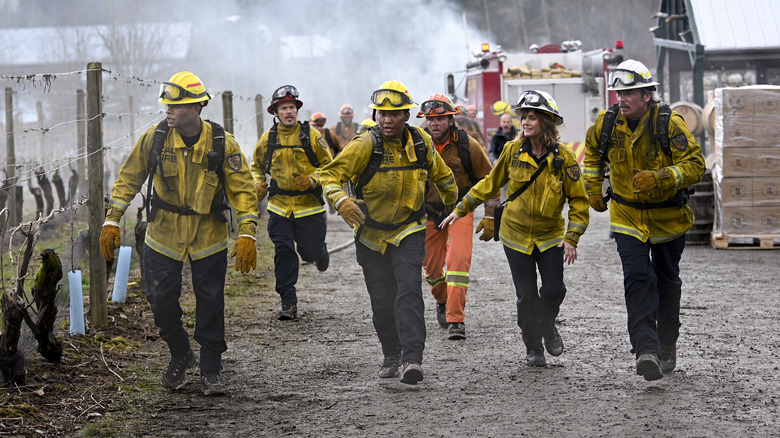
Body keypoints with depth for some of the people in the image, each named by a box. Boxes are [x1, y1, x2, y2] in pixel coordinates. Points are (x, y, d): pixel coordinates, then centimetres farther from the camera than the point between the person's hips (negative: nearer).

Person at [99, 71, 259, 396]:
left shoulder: (223, 144, -13)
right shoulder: (155, 138, -10)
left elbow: (242, 189, -8)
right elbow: (129, 179, 0)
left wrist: (247, 235, -16)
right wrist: (111, 222, -4)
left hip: (208, 239, -1)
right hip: (163, 236, 1)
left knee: (210, 305, 3)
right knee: (161, 301, 2)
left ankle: (210, 371, 18)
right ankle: (180, 356, 28)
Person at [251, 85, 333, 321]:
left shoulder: (311, 136, -4)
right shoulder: (267, 139, 4)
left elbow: (328, 166, 1)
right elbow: (257, 166, 21)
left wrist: (312, 179, -17)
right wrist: (258, 185, 2)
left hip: (309, 205, -2)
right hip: (279, 206, 2)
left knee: (310, 251, 5)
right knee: (283, 251, -7)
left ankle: (320, 252, 45)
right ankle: (288, 302, -2)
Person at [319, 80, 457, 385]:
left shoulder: (421, 142, -6)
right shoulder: (366, 145, -17)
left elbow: (440, 174, 14)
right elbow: (330, 175, -21)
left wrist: (452, 204, 28)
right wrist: (340, 201, -40)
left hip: (408, 231, 0)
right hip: (370, 233, 0)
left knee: (409, 293, -17)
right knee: (382, 300, 9)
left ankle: (413, 359, -22)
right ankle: (391, 354, 30)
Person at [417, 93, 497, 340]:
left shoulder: (467, 146, -11)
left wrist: (489, 217, -4)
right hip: (430, 213, 3)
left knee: (458, 260, -19)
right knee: (431, 267, 10)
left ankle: (456, 320, -16)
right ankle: (442, 301, 42)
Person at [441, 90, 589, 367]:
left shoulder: (563, 157, -11)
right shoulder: (514, 150, -6)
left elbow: (578, 199, -5)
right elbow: (490, 183, 8)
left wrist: (572, 238, -12)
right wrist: (461, 209, 9)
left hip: (550, 235, -1)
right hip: (516, 233, 1)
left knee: (554, 289, -6)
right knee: (526, 295, 1)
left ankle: (547, 326, 27)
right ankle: (533, 347, 20)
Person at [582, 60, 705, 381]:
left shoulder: (670, 124, -21)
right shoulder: (607, 124, -9)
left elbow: (695, 166, -24)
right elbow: (593, 150, 14)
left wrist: (658, 178, -38)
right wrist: (593, 187, 12)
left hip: (668, 217, -1)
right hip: (627, 217, 1)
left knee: (667, 281, 15)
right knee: (638, 278, -17)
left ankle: (667, 347, 32)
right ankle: (646, 350, -26)